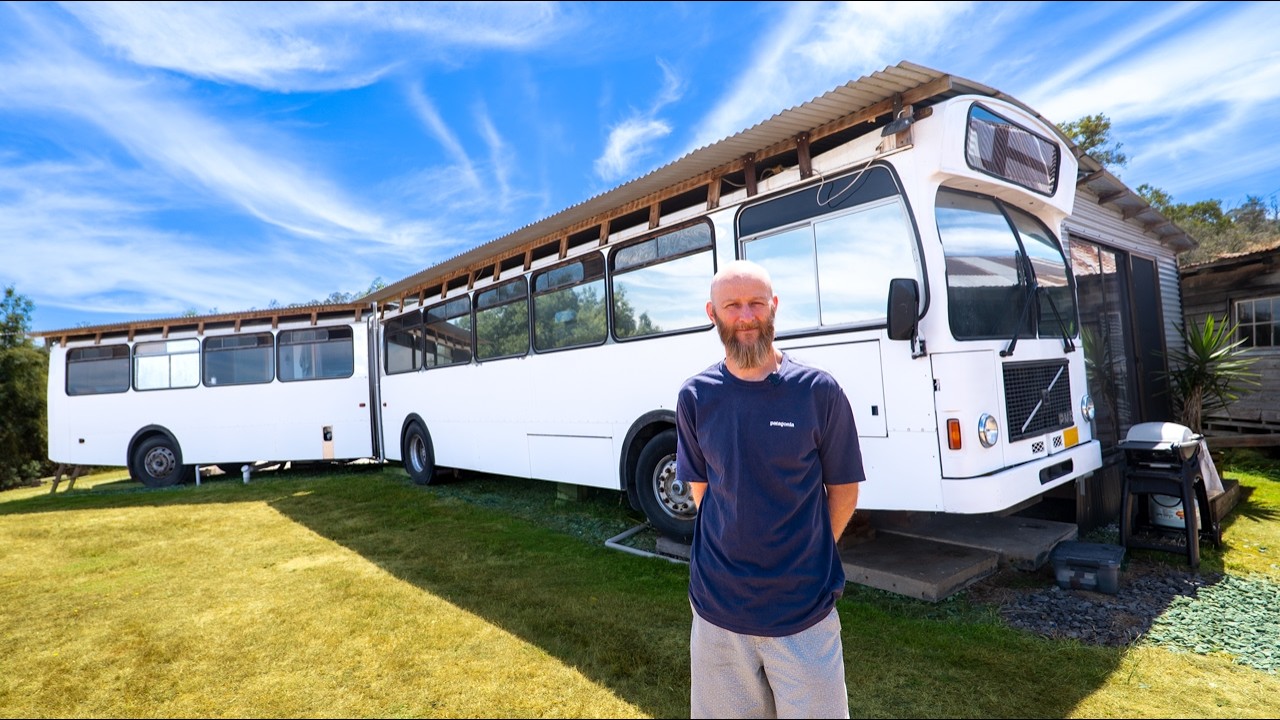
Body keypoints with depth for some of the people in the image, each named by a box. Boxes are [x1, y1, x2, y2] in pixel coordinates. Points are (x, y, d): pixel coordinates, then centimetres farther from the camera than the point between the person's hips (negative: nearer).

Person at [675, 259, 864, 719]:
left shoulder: (818, 390, -9)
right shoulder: (696, 396, -4)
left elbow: (843, 490, 1)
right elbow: (701, 488, 7)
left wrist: (805, 556, 3)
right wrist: (733, 554, 2)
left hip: (804, 609, -1)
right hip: (717, 607, 2)